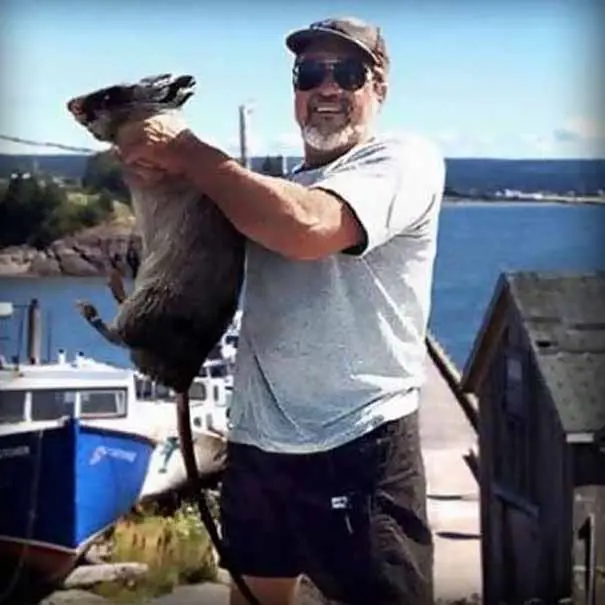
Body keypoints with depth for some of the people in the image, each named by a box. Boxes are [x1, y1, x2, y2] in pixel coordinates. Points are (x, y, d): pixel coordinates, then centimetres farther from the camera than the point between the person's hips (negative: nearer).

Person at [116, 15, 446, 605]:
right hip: (256, 444, 7)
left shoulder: (406, 159, -6)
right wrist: (156, 171, -4)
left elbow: (307, 227, -24)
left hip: (361, 447, -7)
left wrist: (189, 155, -14)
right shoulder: (274, 188, 17)